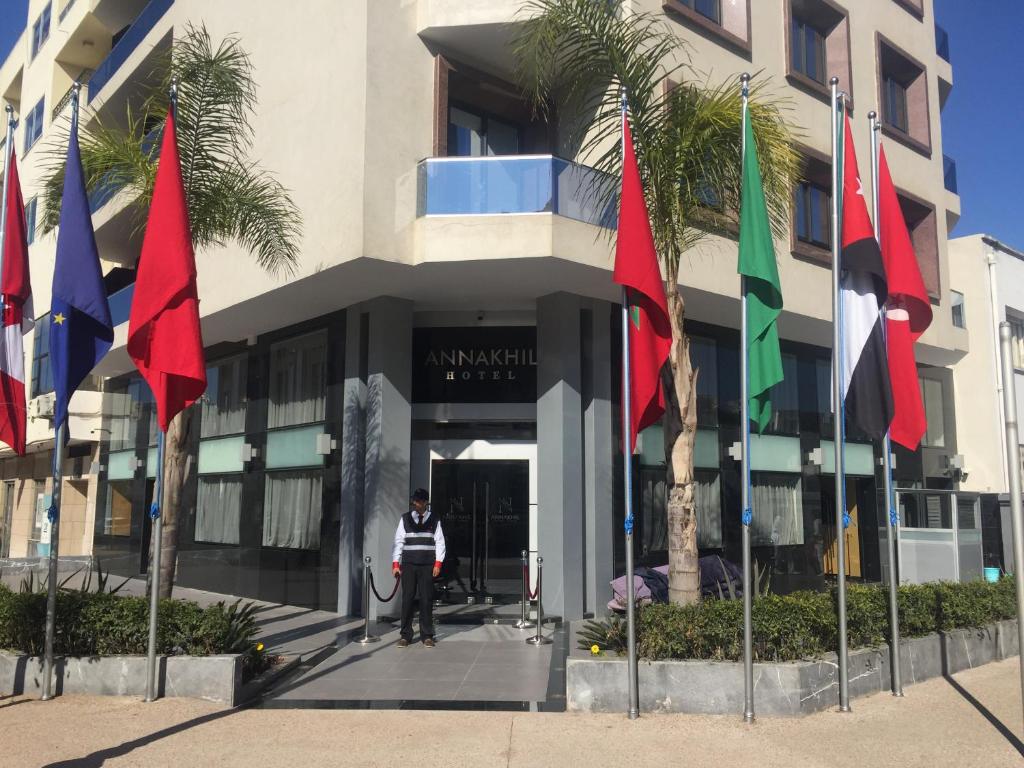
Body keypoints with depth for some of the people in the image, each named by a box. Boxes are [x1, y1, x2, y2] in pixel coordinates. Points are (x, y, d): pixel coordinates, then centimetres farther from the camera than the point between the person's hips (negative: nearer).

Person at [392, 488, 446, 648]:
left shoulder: (434, 520, 7)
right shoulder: (405, 519, 7)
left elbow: (440, 542, 4)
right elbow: (399, 542, 5)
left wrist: (437, 563, -5)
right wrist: (395, 564, -2)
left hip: (427, 566, 0)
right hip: (408, 565, 0)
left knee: (427, 600, 2)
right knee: (407, 599, 1)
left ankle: (427, 636, 10)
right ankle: (405, 636, 9)